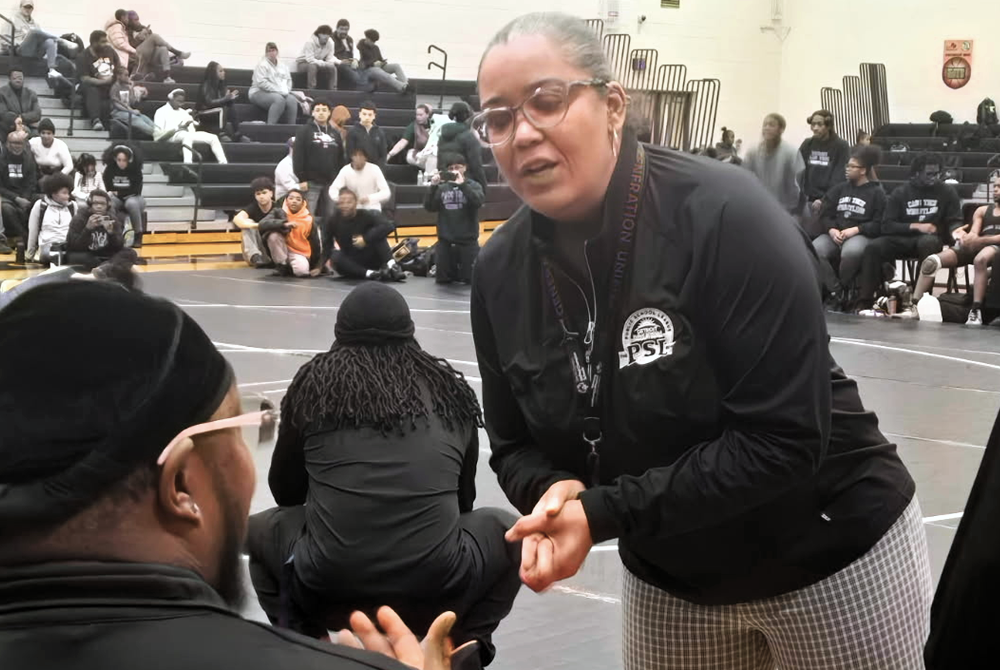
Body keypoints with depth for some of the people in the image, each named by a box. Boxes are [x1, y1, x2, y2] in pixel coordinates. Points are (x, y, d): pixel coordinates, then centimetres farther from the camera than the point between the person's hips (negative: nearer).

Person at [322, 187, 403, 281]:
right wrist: (320, 266, -19)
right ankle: (370, 273, -43)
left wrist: (366, 239, -34)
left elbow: (389, 226, -29)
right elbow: (327, 245, -5)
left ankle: (391, 267, -41)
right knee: (335, 255, -30)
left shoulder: (366, 215, -14)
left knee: (377, 233, -24)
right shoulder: (333, 221, -7)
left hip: (371, 259, -1)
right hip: (351, 263, 2)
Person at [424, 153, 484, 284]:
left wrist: (462, 185, -26)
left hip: (468, 242, -2)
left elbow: (478, 201, -19)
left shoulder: (474, 186, 0)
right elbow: (429, 207, -2)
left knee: (468, 279, 0)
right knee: (443, 279, 7)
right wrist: (433, 187, -14)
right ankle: (453, 270, 38)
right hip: (445, 242, 2)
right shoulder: (442, 188, 6)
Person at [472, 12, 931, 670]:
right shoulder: (500, 271, -9)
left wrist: (603, 512, -30)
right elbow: (517, 446, 0)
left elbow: (784, 440, -27)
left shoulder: (724, 216, -26)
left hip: (833, 554, -4)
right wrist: (554, 493, -23)